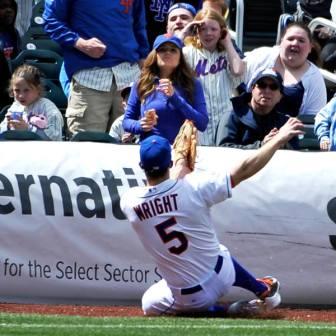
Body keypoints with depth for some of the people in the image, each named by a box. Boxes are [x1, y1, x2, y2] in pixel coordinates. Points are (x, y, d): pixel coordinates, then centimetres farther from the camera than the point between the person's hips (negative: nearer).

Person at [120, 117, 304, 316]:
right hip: (221, 280, 2)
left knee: (150, 304, 27)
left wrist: (179, 166, 22)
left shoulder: (129, 202, -16)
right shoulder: (193, 187, -21)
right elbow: (243, 171, -14)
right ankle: (264, 291, 52)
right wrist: (279, 140, -5)